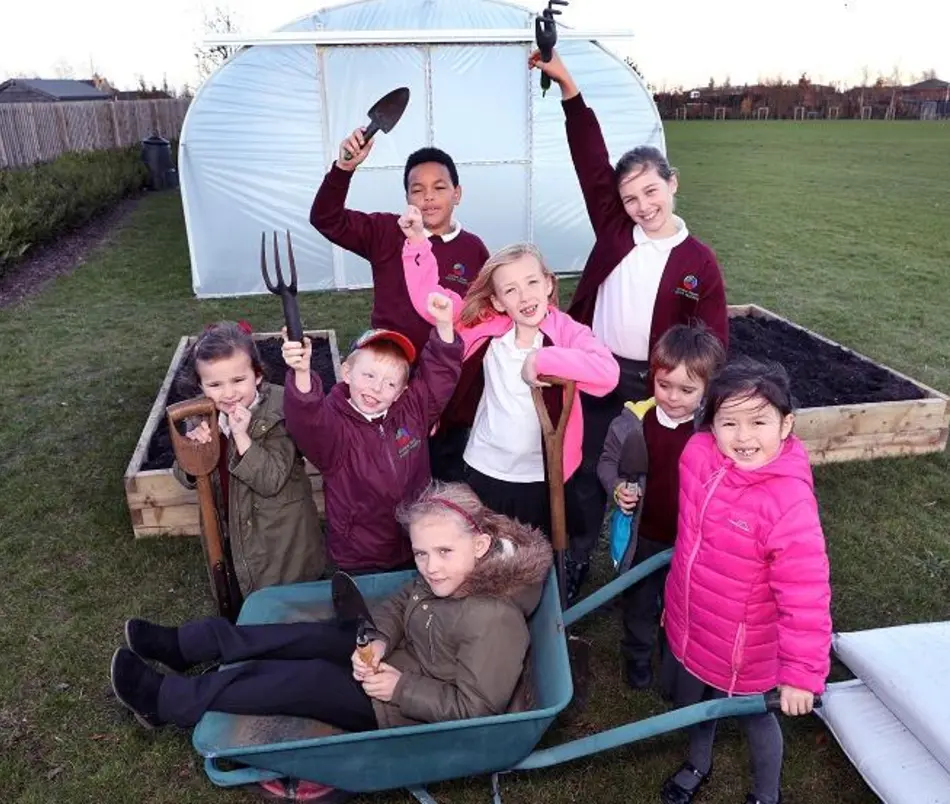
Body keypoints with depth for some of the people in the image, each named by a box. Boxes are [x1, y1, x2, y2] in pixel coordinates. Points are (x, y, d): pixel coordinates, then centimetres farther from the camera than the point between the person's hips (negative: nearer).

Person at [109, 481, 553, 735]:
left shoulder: (493, 619, -34)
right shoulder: (445, 575, -10)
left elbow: (474, 708, -27)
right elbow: (400, 604, 2)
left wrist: (400, 689, -26)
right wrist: (379, 641, -17)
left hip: (410, 709, -7)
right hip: (397, 659, 7)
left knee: (301, 681, -11)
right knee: (310, 636, 0)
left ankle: (165, 700, 6)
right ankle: (184, 646, 19)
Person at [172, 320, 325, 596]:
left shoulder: (277, 414, -23)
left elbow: (273, 482, -27)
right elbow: (187, 478, -1)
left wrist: (241, 436, -36)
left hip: (281, 539, -5)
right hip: (232, 536, 5)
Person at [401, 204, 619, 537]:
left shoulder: (567, 332, -14)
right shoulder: (485, 327, -7)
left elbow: (608, 372, -32)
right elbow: (428, 299, -5)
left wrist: (542, 360, -29)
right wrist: (417, 240, -14)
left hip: (540, 478, -2)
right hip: (483, 471, 2)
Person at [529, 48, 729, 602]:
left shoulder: (698, 261, -5)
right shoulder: (613, 227, -2)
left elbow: (713, 339, -1)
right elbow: (591, 159, -9)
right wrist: (568, 85, -16)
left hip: (653, 384, -1)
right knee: (587, 473, 13)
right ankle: (575, 562, 32)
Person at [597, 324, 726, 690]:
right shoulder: (634, 421, -18)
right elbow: (608, 461, -1)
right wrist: (617, 488, -19)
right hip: (646, 536, 0)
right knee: (640, 601, 22)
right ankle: (638, 654, 49)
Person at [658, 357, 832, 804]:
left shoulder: (790, 505, -34)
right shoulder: (698, 454, -16)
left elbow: (806, 599, -27)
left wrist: (802, 673, -21)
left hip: (744, 646, -5)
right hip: (688, 625, 5)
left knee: (755, 716, 24)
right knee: (693, 702, 29)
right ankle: (698, 765, 61)